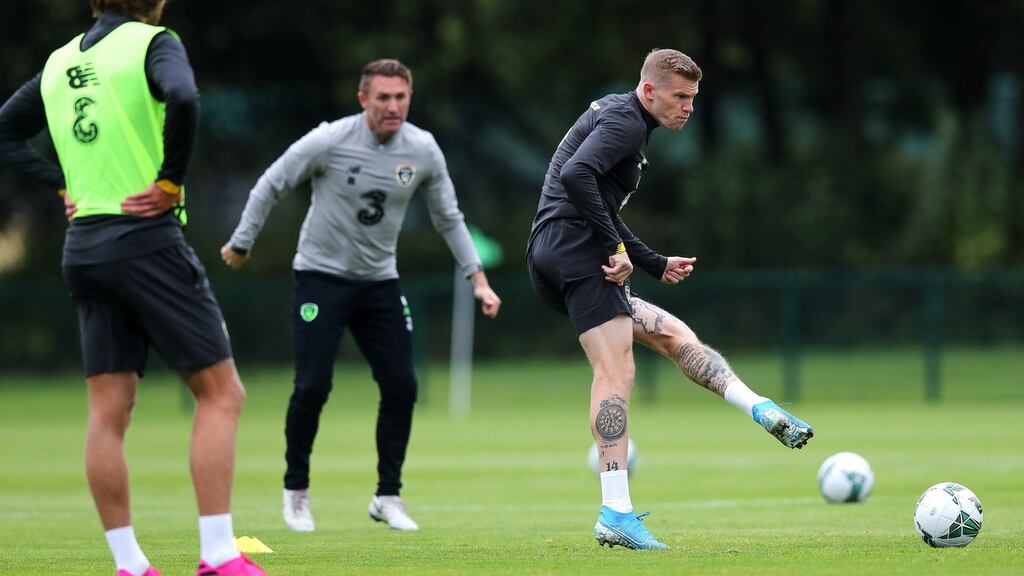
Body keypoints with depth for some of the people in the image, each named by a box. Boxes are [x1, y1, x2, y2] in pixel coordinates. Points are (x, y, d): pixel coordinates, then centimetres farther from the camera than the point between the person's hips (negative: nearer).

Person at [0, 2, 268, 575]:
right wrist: (171, 181, -15)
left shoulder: (60, 61, 14)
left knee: (108, 412, 6)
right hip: (148, 241, -7)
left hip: (84, 243, 7)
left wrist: (65, 185, 13)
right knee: (220, 393, -1)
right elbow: (183, 99, -26)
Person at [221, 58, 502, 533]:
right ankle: (296, 490, 9)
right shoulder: (329, 141, -18)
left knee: (401, 387, -3)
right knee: (312, 387, -11)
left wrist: (478, 279, 4)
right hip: (322, 276, -4)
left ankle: (387, 497, 11)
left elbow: (448, 219, 7)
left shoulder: (423, 150, -6)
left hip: (379, 281, 4)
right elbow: (270, 186, -6)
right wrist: (241, 244, 0)